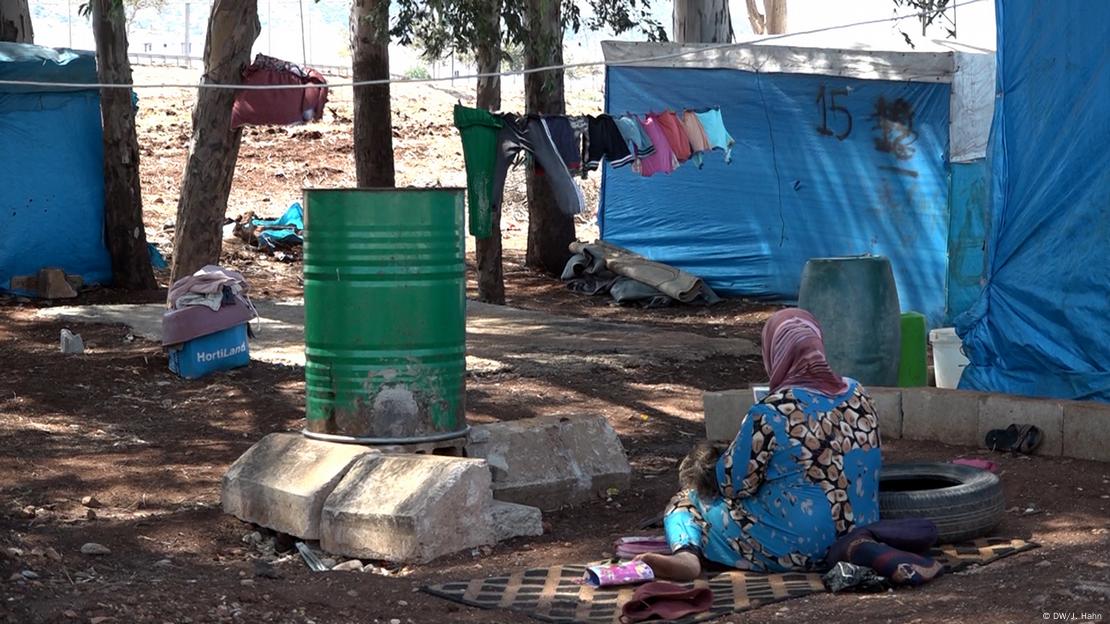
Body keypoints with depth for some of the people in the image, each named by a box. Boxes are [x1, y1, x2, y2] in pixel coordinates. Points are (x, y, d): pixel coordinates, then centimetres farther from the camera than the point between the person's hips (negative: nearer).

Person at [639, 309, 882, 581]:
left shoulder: (770, 413, -18)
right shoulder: (858, 394, 1)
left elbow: (733, 483, -8)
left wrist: (709, 463, 14)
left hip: (797, 549, -7)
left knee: (689, 501, 7)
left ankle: (686, 554, -17)